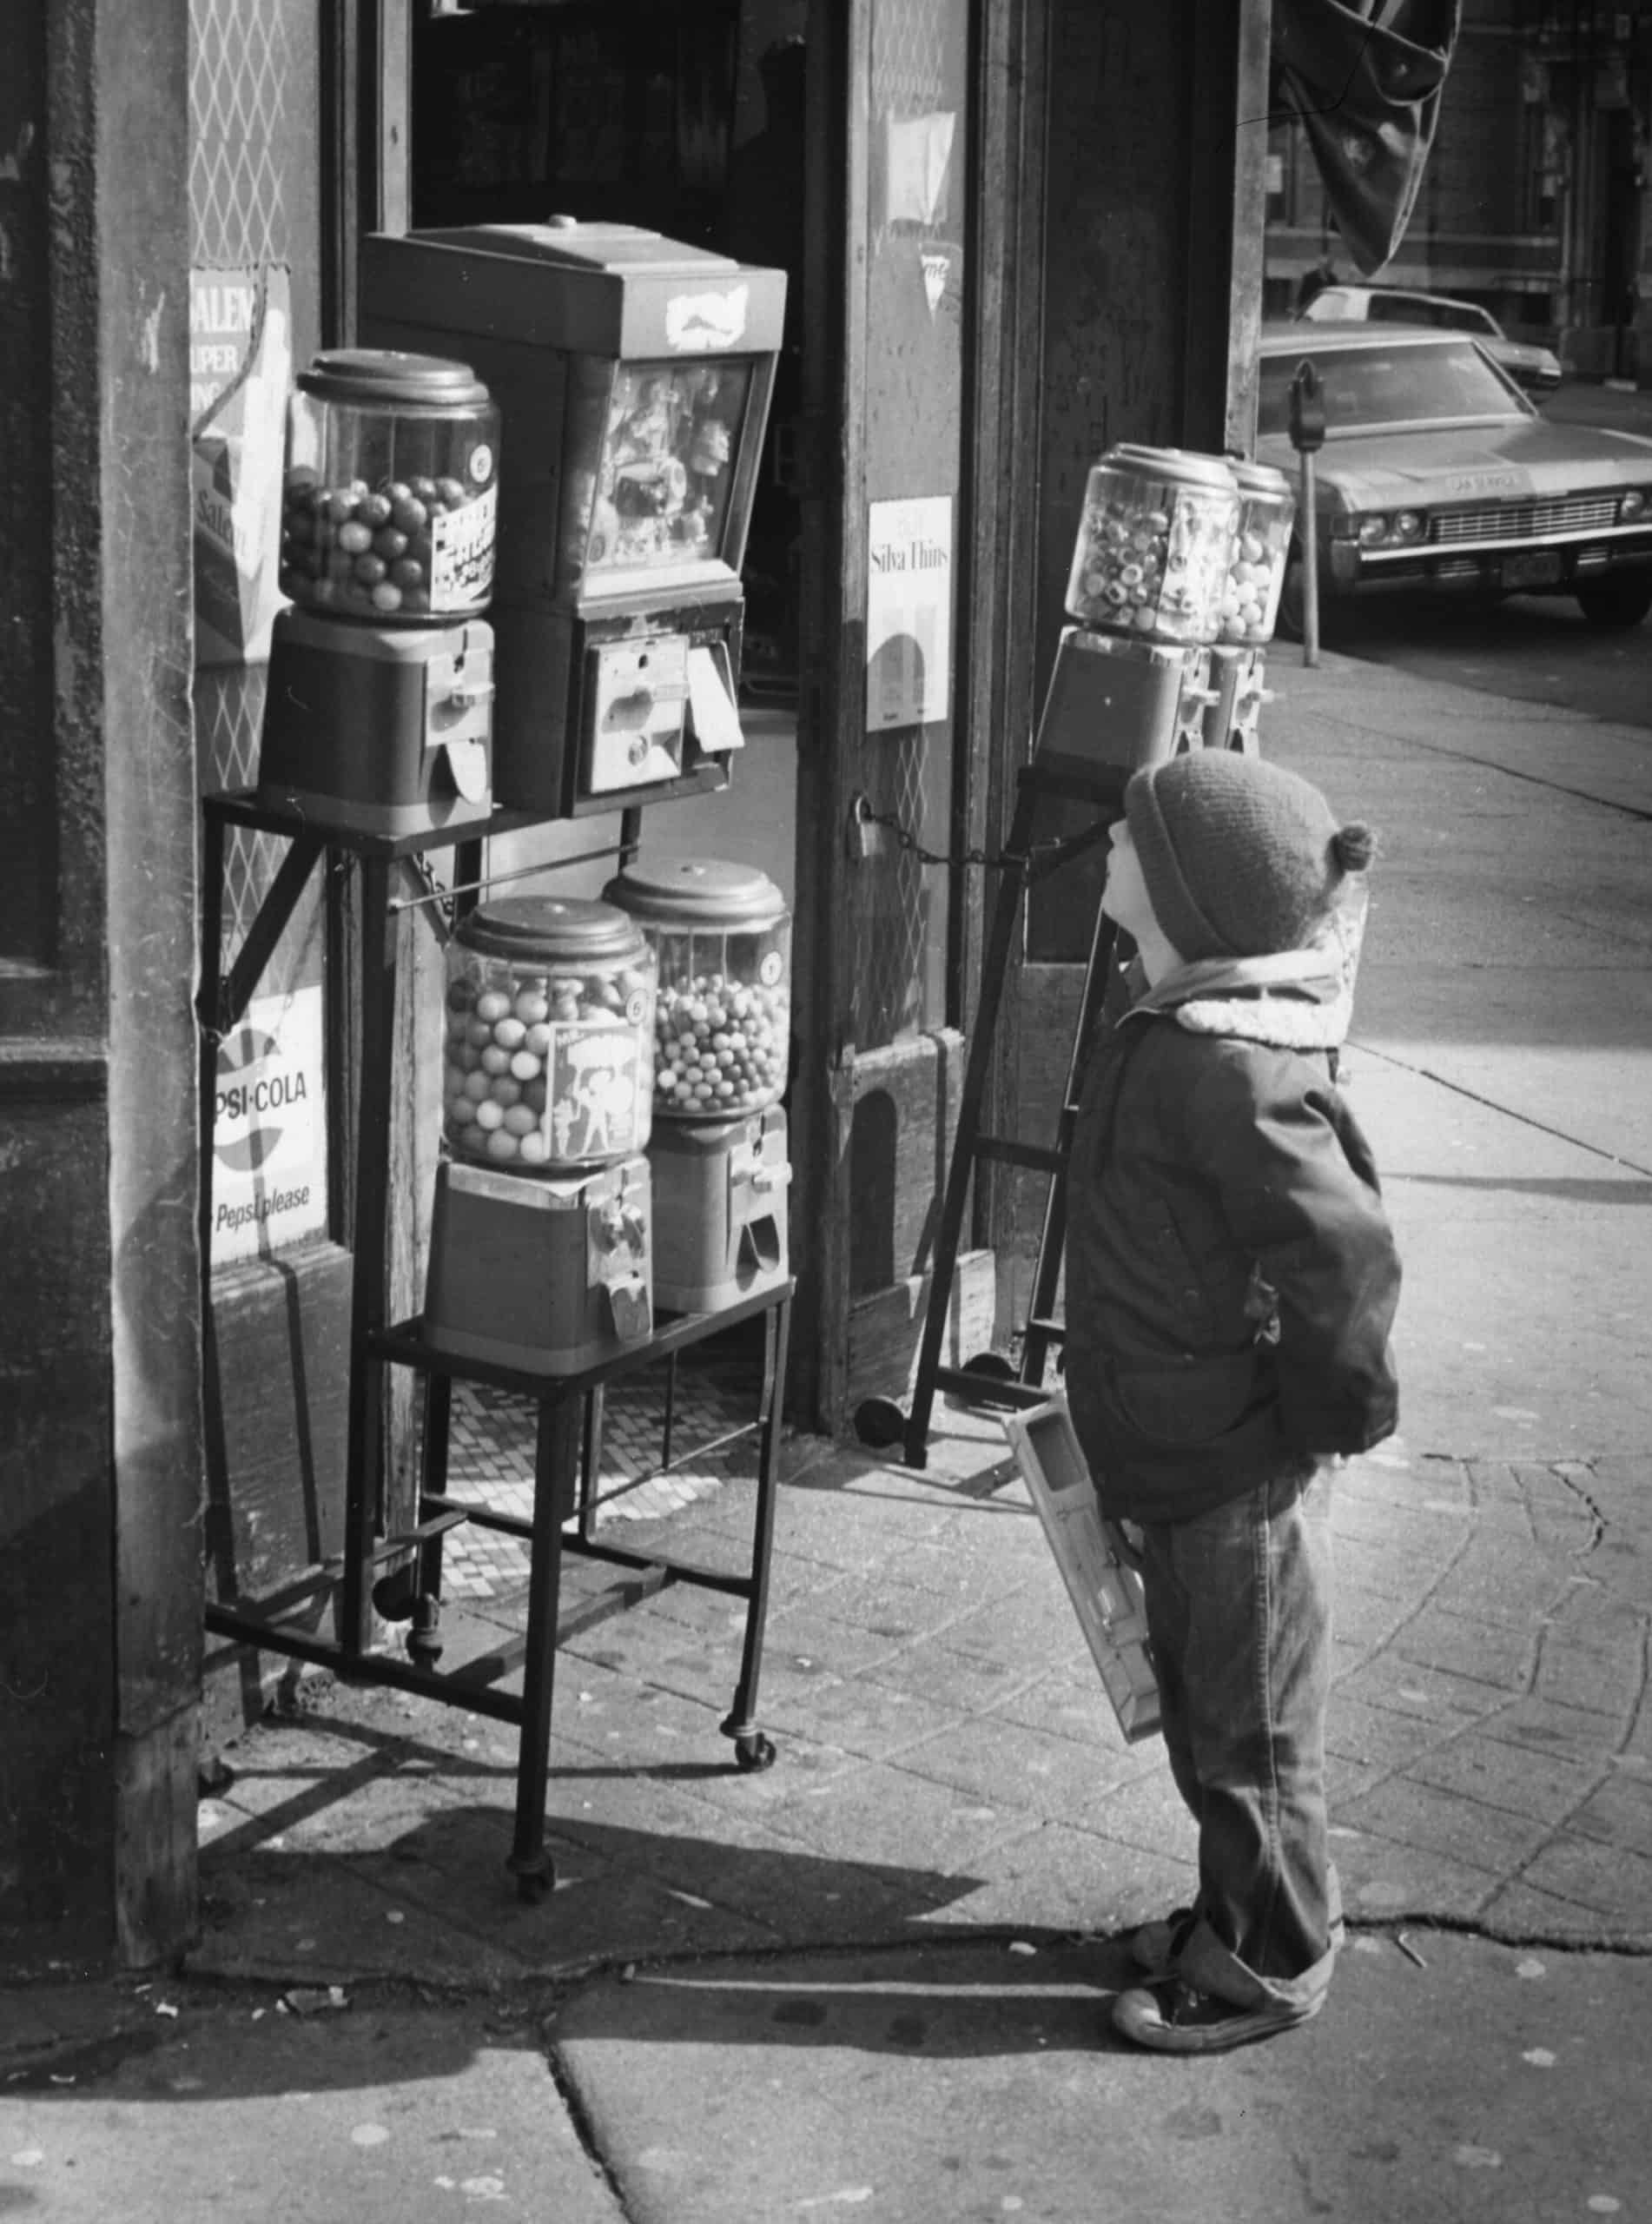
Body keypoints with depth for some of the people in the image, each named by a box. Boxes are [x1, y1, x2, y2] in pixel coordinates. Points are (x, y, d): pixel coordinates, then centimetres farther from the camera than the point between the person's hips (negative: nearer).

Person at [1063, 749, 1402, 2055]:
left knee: (1248, 1728, 7)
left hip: (1241, 1472, -10)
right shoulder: (1178, 1026, 4)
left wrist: (1336, 1413, -17)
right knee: (1201, 1703, 23)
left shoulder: (1230, 1072, -28)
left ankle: (1272, 1966, 24)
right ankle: (1240, 1912, 40)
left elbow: (1347, 1256, -30)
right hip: (1179, 1457, 10)